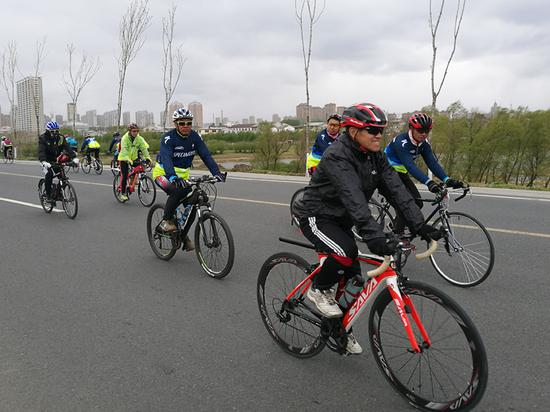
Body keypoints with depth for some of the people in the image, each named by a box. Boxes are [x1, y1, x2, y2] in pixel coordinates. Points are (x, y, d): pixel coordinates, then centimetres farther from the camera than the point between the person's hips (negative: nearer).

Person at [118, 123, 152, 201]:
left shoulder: (139, 139, -10)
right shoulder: (125, 138, -20)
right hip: (124, 158, -4)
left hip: (134, 158, 4)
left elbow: (144, 148, -18)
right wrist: (128, 160, -47)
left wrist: (147, 158, -35)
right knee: (124, 176, -10)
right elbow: (124, 151, -32)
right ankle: (123, 193, 1)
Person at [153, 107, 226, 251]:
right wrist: (173, 177, -54)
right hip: (163, 173, -5)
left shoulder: (195, 136, -7)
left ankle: (183, 235, 12)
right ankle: (166, 221, -12)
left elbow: (206, 155, -15)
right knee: (177, 191, -34)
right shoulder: (168, 138, -21)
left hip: (182, 176, 5)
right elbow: (166, 158, -36)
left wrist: (216, 172, -31)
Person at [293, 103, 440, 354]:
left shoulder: (375, 157, -2)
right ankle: (318, 289, -4)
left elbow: (396, 190, -10)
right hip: (317, 217, -7)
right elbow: (353, 198, -41)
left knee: (352, 278, 5)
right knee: (345, 253, -33)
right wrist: (375, 236, -51)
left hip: (340, 220, 8)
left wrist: (419, 224, -20)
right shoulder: (337, 156, -27)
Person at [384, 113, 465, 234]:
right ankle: (398, 234, -11)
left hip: (400, 173, 7)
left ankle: (397, 224, 17)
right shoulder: (401, 142, -30)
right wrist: (429, 183, -52)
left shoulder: (424, 143, -8)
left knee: (417, 203, -3)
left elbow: (432, 162, -16)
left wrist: (447, 180, -32)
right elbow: (410, 166, -41)